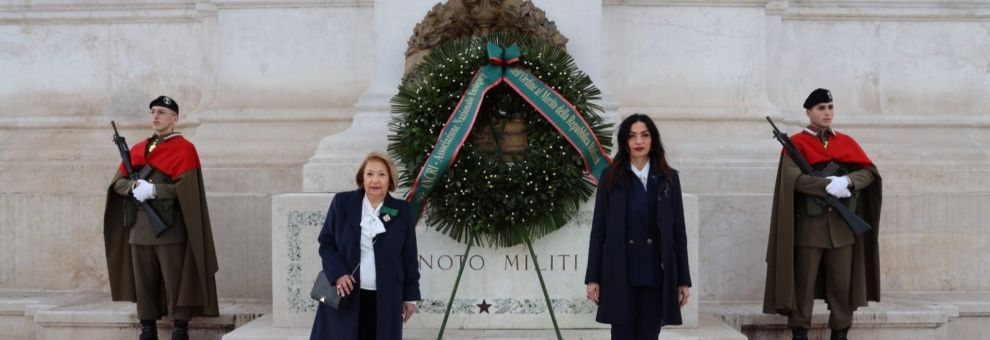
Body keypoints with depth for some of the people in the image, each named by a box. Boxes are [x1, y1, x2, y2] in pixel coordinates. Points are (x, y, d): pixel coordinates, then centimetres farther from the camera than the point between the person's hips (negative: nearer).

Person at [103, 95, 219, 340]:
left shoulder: (184, 149, -2)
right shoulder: (138, 150, 16)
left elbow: (185, 188, -11)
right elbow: (117, 182, 10)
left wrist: (153, 189, -17)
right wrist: (134, 186, -10)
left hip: (170, 230, -5)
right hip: (139, 230, 5)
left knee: (175, 283, -5)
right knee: (144, 284, 8)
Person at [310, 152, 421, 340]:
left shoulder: (402, 212, 2)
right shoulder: (342, 203, 1)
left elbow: (409, 257, 6)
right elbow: (326, 243, 5)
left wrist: (410, 296, 6)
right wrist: (338, 273, -10)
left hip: (386, 298, 1)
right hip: (345, 294, 0)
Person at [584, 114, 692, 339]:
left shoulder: (669, 178, 7)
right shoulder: (611, 177, 3)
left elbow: (678, 231, 6)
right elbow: (599, 229, 2)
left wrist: (683, 280, 3)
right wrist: (593, 277, -3)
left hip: (656, 273, 1)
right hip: (620, 273, -1)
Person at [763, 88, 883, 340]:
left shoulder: (846, 142, 14)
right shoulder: (796, 144, 1)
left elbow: (869, 172, 2)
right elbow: (793, 177, -16)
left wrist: (846, 181, -17)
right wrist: (829, 184, -24)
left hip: (842, 225, 4)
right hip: (808, 226, -3)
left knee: (842, 286, 4)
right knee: (804, 285, -2)